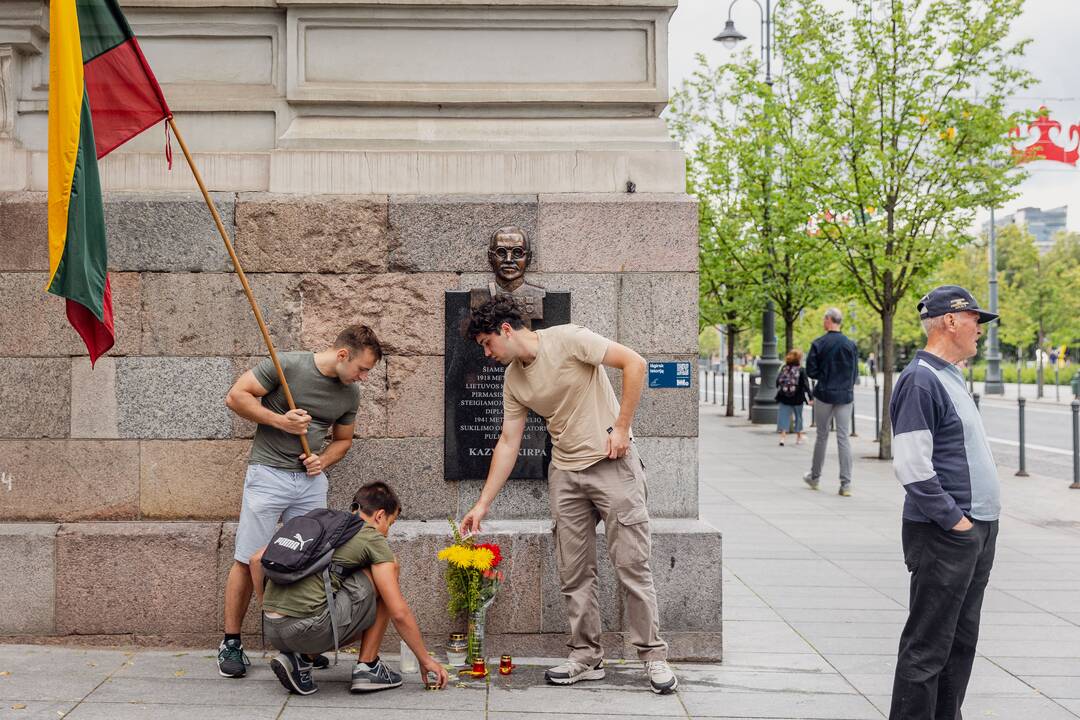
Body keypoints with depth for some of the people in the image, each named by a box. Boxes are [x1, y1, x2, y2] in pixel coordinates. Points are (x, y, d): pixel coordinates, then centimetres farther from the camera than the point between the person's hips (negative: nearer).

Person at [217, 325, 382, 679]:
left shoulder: (350, 394, 6)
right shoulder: (287, 365, -11)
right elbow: (236, 396, -9)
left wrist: (323, 461, 0)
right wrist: (280, 420, -17)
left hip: (311, 481, 5)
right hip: (268, 473, -5)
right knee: (248, 560, -1)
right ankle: (231, 643, 10)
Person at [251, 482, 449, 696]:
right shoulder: (373, 538, 4)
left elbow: (257, 560, 20)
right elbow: (399, 613, 0)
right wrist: (425, 660, 11)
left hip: (272, 631, 7)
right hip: (311, 629, -7)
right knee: (386, 574, 12)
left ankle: (299, 659, 10)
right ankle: (367, 667, 11)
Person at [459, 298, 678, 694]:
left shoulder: (567, 339, -11)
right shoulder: (513, 380, 9)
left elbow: (634, 363, -15)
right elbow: (508, 444, 12)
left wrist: (621, 427, -16)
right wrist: (482, 504, 9)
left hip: (612, 464, -6)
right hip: (565, 473, 6)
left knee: (632, 563, -5)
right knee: (574, 572, 6)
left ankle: (653, 656, 4)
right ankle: (586, 657, 16)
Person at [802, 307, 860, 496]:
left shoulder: (818, 344, -7)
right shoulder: (851, 345, 0)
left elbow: (811, 371, -6)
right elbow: (855, 372, 5)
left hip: (824, 395, -1)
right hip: (845, 396, 1)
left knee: (821, 436, 12)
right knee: (843, 438, 1)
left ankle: (814, 477, 24)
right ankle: (846, 484, -4)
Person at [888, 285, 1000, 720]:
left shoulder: (949, 376, 16)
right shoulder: (921, 380, -15)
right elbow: (911, 467, -21)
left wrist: (981, 518, 15)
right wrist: (953, 519, -18)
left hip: (976, 530, 10)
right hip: (944, 535, -10)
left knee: (961, 640, 16)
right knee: (928, 645, -4)